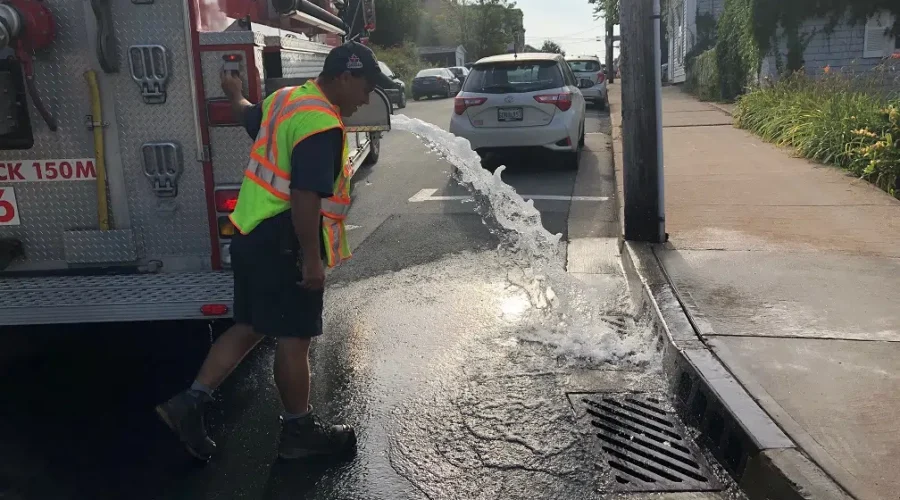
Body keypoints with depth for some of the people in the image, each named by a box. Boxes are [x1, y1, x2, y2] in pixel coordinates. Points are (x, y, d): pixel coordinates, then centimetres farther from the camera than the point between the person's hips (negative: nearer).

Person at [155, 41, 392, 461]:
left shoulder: (287, 98, 10)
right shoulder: (322, 125, -21)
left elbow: (248, 117, 32)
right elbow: (305, 198, -26)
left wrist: (234, 95, 53)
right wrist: (313, 261, -21)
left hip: (253, 235, 10)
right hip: (282, 244, -10)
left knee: (249, 327, 18)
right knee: (294, 337, 3)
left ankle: (189, 403, 20)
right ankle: (300, 431, 18)